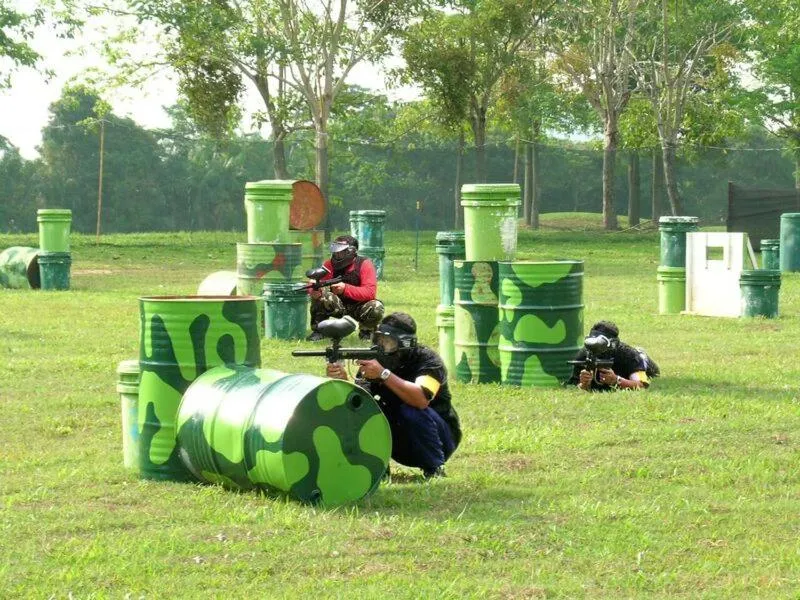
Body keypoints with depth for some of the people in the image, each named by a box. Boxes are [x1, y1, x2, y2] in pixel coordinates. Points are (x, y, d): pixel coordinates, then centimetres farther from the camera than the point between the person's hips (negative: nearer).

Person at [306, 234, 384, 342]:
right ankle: (317, 330, -11)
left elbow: (370, 292, -27)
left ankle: (365, 331, 1)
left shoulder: (364, 264, -17)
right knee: (321, 292, -26)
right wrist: (314, 291, -41)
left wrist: (345, 288, -42)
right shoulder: (330, 264, -9)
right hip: (337, 307, 1)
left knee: (376, 308, -33)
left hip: (359, 307, -1)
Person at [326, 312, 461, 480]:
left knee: (411, 411, -33)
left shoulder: (427, 360, -20)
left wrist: (383, 374, -43)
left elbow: (421, 400, -39)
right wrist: (342, 381, -38)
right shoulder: (373, 361, -7)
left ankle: (435, 470, -16)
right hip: (401, 445, 4)